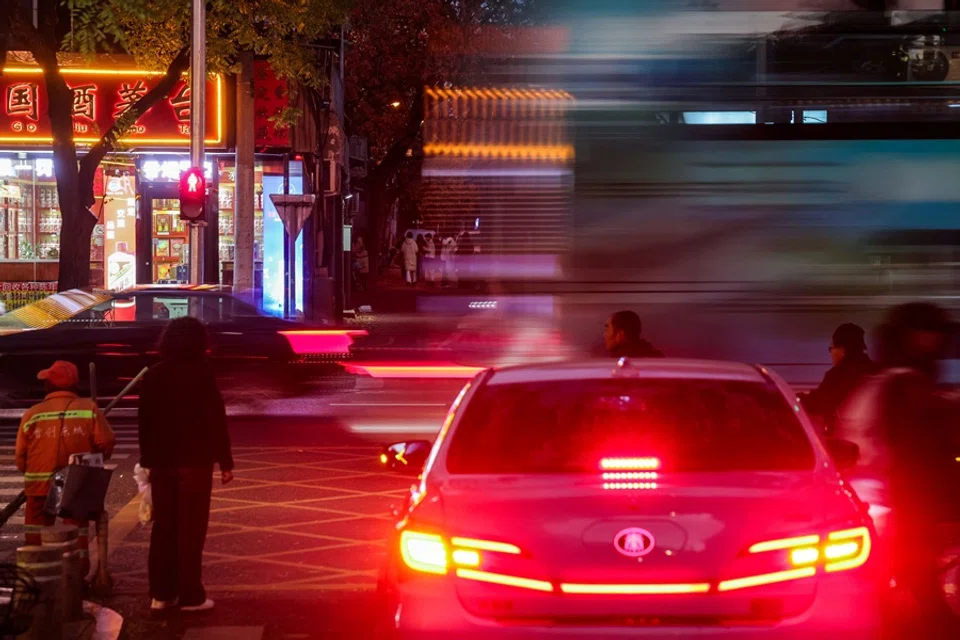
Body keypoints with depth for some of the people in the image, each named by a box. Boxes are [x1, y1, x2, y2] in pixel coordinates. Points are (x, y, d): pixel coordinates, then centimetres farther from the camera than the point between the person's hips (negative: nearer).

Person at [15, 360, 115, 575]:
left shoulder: (32, 414, -4)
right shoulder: (89, 409, -5)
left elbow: (21, 456, -1)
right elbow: (106, 442, -9)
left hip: (40, 485, 0)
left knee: (36, 536, 12)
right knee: (77, 534, 11)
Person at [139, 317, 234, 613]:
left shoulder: (153, 376, 5)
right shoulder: (201, 373, -10)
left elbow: (145, 421, 10)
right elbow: (216, 420, -11)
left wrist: (148, 460, 17)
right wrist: (225, 461, -7)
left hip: (162, 463, 5)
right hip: (194, 462, -5)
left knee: (163, 527, 11)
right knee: (190, 529, -1)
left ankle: (161, 593, 13)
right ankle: (190, 596, 0)